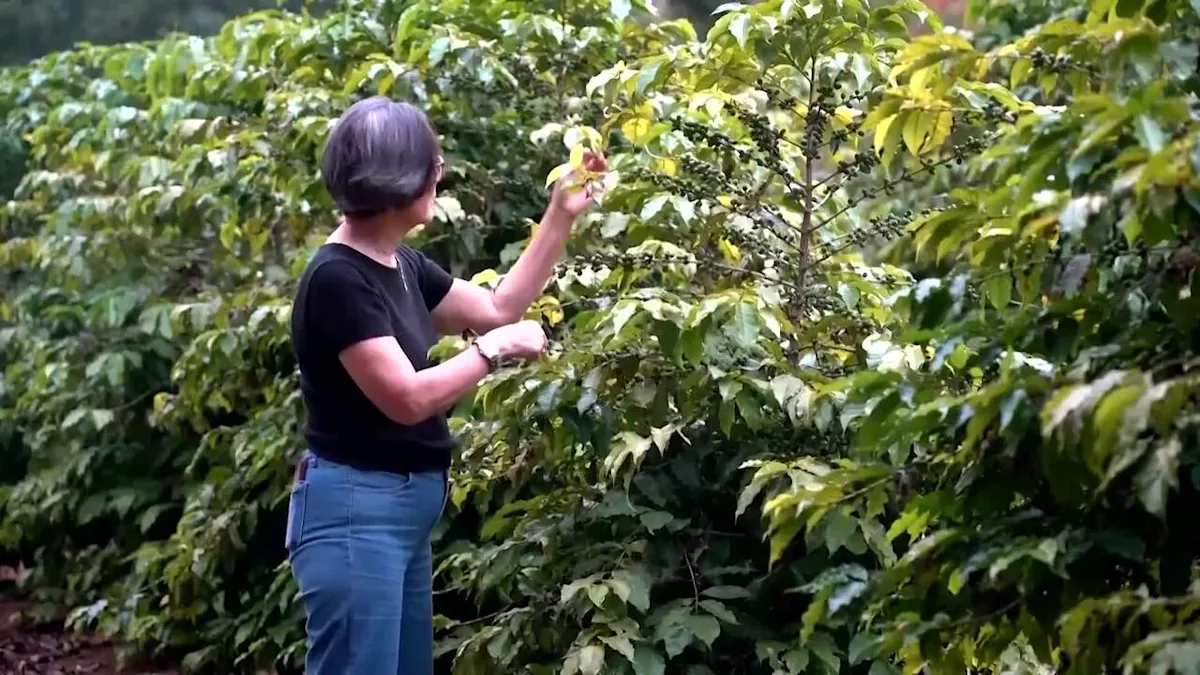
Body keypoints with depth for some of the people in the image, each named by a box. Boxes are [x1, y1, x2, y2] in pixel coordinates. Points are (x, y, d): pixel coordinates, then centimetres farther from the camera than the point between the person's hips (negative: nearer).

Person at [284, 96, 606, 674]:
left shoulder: (402, 265, 10)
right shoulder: (337, 278, -18)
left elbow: (498, 307, 19)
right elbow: (408, 398, -22)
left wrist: (562, 215, 14)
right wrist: (497, 349, -11)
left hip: (406, 509, 10)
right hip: (354, 511, -10)